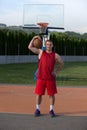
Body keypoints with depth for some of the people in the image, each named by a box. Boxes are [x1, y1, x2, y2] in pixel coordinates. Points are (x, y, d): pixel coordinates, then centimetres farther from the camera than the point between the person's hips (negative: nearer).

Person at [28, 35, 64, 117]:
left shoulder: (55, 55, 4)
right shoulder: (41, 52, 5)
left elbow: (61, 64, 15)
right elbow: (30, 47, 1)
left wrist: (56, 71, 5)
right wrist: (34, 38, -7)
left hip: (51, 78, 0)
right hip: (41, 77, 0)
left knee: (51, 94, 5)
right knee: (39, 94, 4)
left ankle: (51, 110, 18)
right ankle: (37, 109, 18)